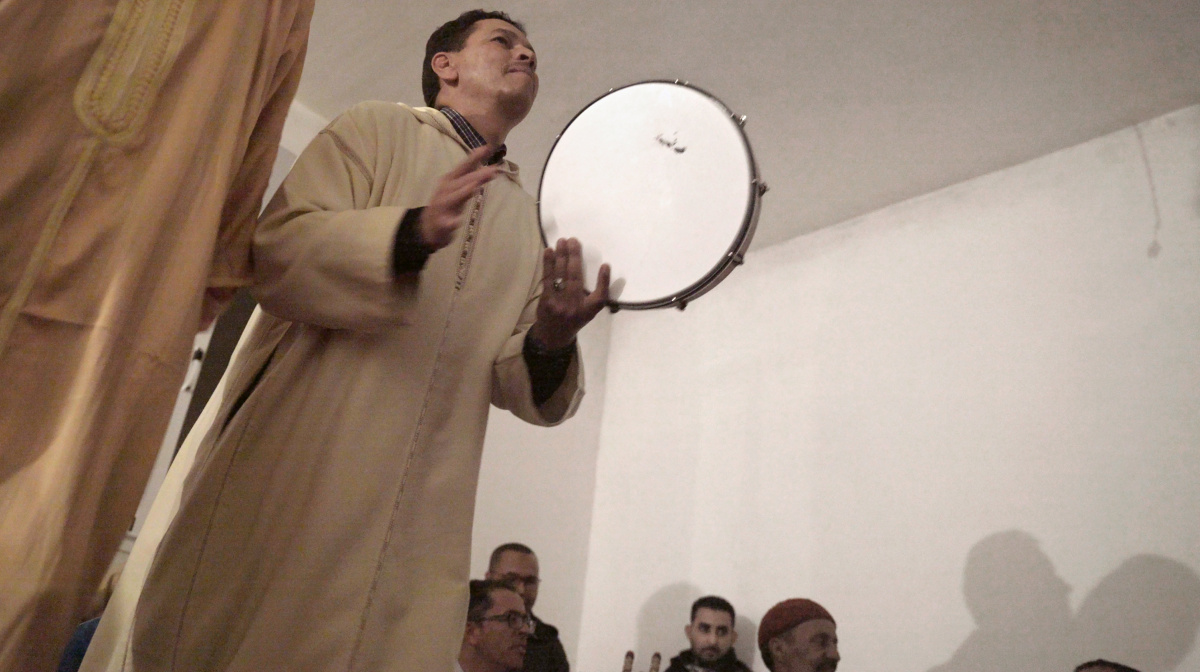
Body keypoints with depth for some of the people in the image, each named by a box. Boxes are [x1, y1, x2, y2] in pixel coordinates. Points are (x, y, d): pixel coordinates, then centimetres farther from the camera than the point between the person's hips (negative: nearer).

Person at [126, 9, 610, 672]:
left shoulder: (528, 220, 18)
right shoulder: (377, 129, 8)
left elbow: (515, 379, 13)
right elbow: (276, 248, -7)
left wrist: (549, 341, -10)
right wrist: (414, 233, -23)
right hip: (294, 476, -3)